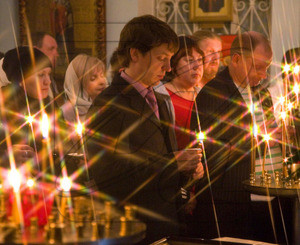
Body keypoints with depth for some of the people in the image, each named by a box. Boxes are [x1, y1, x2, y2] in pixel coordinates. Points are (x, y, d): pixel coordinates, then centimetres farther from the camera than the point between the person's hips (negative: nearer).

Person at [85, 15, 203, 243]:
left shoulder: (159, 102, 16)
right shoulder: (107, 104, -13)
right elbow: (104, 174, -22)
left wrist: (187, 164, 1)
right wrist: (171, 163, -19)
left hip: (166, 223, 8)